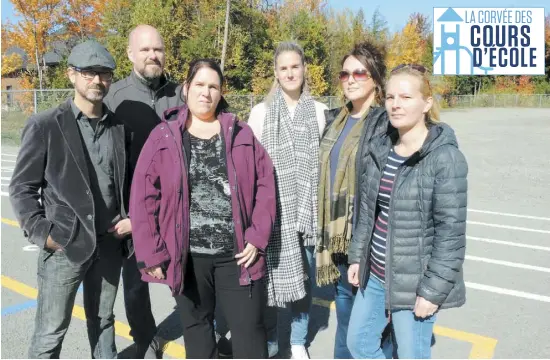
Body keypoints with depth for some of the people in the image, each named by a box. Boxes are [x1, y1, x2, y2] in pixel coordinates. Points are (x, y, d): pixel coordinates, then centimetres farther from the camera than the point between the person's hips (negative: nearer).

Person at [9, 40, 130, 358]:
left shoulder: (119, 127, 6)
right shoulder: (45, 126, -7)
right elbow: (22, 188, -4)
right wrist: (42, 234, -12)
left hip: (109, 244, 4)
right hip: (64, 247, -4)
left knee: (103, 322, 19)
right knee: (50, 334, 7)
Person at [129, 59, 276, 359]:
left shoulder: (241, 134, 3)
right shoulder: (163, 136, -1)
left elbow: (266, 183, 1)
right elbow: (144, 198, -3)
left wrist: (257, 237, -6)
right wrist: (151, 254, -7)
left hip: (237, 254, 1)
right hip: (187, 255, 0)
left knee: (249, 329, 9)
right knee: (195, 328, 18)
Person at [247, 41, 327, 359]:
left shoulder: (319, 111, 5)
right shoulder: (261, 111, 2)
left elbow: (325, 160, 6)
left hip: (307, 207, 2)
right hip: (272, 206, -1)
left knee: (304, 275, 10)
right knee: (270, 275, 1)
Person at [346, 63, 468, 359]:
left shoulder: (445, 157, -17)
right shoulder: (378, 149, 2)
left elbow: (451, 232, -17)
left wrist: (433, 290, -17)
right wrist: (356, 256, 9)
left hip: (414, 281, -6)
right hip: (375, 275, 7)